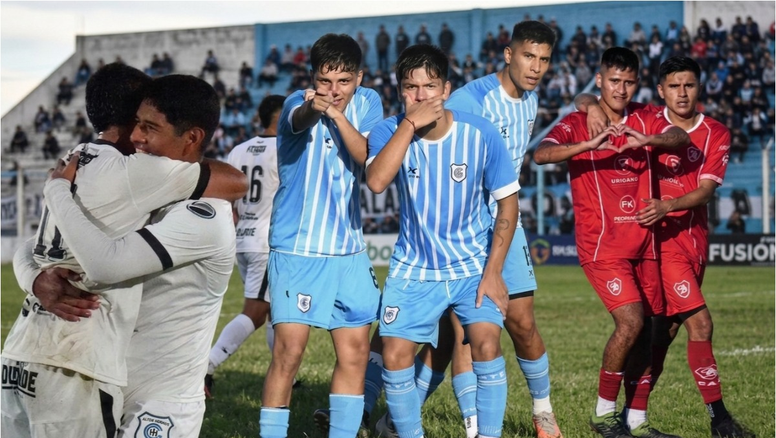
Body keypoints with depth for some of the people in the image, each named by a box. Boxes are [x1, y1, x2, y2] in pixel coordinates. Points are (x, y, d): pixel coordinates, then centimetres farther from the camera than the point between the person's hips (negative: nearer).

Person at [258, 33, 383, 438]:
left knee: (355, 352, 6)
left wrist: (338, 115, -30)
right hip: (297, 248, -5)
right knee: (289, 349, -13)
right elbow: (299, 119, -35)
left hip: (349, 249, 5)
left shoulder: (367, 103, 3)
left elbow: (367, 158, -13)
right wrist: (312, 108, -59)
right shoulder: (297, 104, -10)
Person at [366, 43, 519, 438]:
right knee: (395, 356, -7)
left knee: (486, 344, -19)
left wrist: (493, 271, -10)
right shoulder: (389, 132, -11)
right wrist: (409, 124, -33)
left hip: (473, 265, -1)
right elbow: (376, 181, -31)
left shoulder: (481, 134, -14)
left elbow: (508, 200, -5)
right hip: (413, 268, 1)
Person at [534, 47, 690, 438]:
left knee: (645, 331, 4)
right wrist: (591, 144, -33)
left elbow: (680, 137, -11)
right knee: (630, 321, -17)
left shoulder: (645, 121, 9)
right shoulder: (578, 123, -2)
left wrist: (648, 140, -32)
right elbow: (541, 154, -19)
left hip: (643, 242, 5)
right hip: (602, 244, -5)